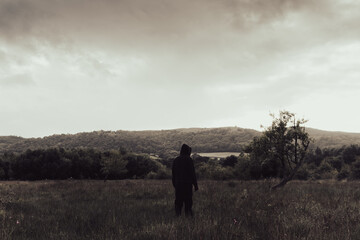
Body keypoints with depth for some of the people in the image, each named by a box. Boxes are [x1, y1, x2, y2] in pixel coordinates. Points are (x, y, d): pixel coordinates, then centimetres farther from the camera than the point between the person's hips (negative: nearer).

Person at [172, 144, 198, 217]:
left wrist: (174, 185, 19)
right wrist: (195, 185, -5)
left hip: (178, 184, 4)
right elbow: (192, 173, -9)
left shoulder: (176, 160, 9)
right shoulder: (189, 159, -6)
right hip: (187, 184, -4)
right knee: (188, 202, 0)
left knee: (178, 202, 6)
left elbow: (173, 174, 12)